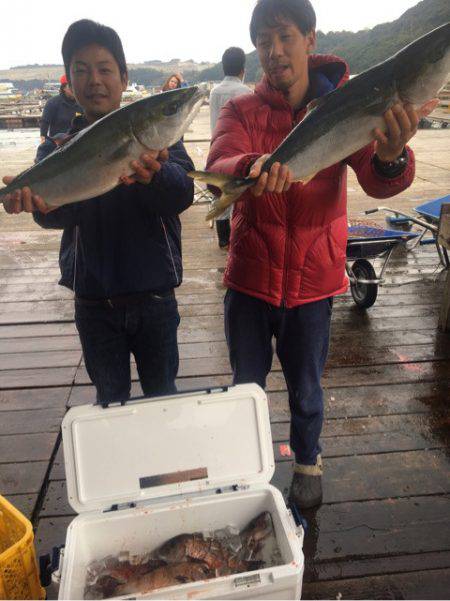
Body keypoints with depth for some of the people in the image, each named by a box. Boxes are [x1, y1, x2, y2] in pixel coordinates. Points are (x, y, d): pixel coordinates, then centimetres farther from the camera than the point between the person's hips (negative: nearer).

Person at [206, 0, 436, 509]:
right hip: (249, 276, 1)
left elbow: (379, 183, -18)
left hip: (311, 279, 0)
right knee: (246, 385, 16)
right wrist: (251, 169, -47)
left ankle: (307, 462, 44)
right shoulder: (241, 111, -3)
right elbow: (217, 165, -24)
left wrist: (391, 157, -42)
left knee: (305, 388, 16)